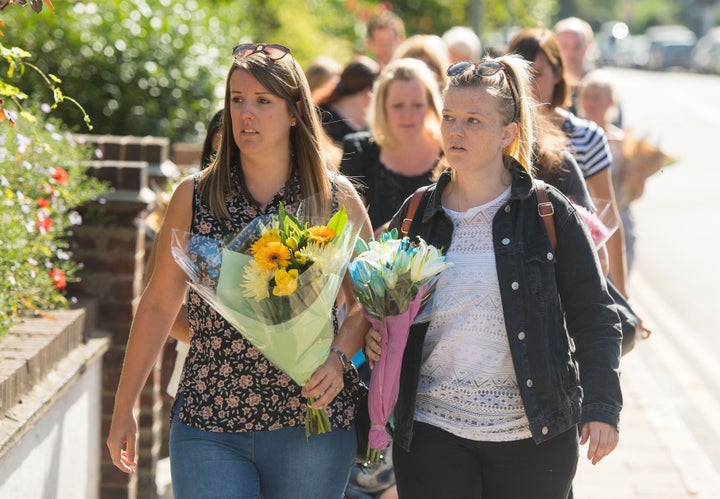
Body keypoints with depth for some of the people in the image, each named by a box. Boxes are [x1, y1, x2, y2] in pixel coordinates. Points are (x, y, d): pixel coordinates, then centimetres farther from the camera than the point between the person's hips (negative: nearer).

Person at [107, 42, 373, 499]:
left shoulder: (338, 200, 1)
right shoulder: (194, 197, 2)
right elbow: (159, 306, 6)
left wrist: (338, 356, -11)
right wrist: (124, 409, 8)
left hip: (310, 424, 0)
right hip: (208, 426, 0)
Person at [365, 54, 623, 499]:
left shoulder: (549, 213, -2)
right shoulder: (417, 215, 7)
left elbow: (593, 316, -1)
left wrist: (602, 407, -9)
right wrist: (375, 336, -4)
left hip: (533, 436, -2)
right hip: (433, 432, 2)